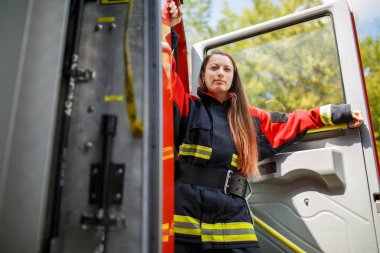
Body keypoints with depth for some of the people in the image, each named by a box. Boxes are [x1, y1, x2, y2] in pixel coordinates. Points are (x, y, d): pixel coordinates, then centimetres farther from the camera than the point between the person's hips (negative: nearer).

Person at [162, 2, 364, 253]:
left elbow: (290, 123, 25)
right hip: (186, 213, -2)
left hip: (232, 214, 3)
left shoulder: (250, 118, 17)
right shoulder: (189, 107, 8)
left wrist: (334, 113, 24)